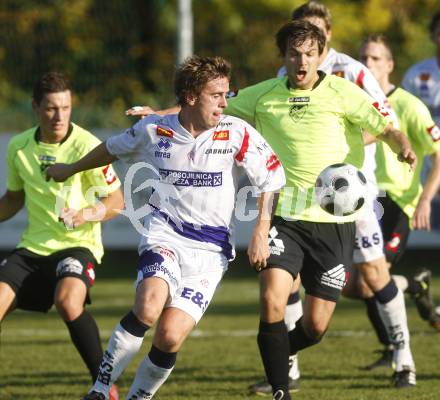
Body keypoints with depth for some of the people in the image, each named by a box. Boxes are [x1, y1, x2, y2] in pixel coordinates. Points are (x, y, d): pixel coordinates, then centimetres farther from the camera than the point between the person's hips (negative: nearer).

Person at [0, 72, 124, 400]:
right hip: (33, 248, 5)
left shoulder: (85, 145, -11)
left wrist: (90, 213, -26)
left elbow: (117, 200, -8)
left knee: (69, 302, -33)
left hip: (77, 246, -5)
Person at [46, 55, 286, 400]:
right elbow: (113, 149, 19)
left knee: (171, 335, -14)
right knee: (149, 306, -30)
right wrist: (71, 169, 33)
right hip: (164, 237, 0)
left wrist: (261, 233, -1)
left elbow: (271, 177, 5)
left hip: (211, 248, 0)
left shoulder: (236, 134, -7)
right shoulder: (153, 130, -2)